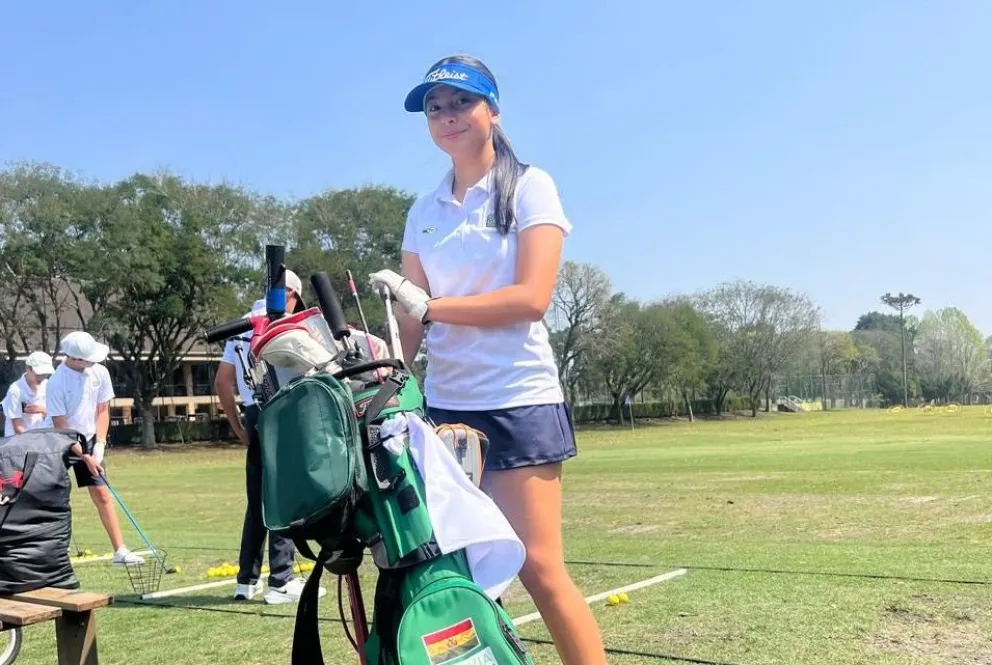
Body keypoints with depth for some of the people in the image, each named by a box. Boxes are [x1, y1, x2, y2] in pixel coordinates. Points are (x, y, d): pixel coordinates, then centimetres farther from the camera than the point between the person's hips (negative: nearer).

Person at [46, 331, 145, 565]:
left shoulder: (100, 372, -8)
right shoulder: (57, 383, -22)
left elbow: (102, 410, 2)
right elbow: (61, 427, -18)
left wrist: (99, 445, -7)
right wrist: (85, 457, -18)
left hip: (89, 440, 4)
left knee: (102, 494, 1)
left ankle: (120, 550, 1)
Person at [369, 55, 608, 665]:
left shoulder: (529, 186, 1)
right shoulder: (423, 213, 15)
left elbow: (532, 296, -12)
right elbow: (414, 319, 10)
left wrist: (430, 306, -18)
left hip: (519, 400, -5)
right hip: (444, 402, 5)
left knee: (539, 568, -7)